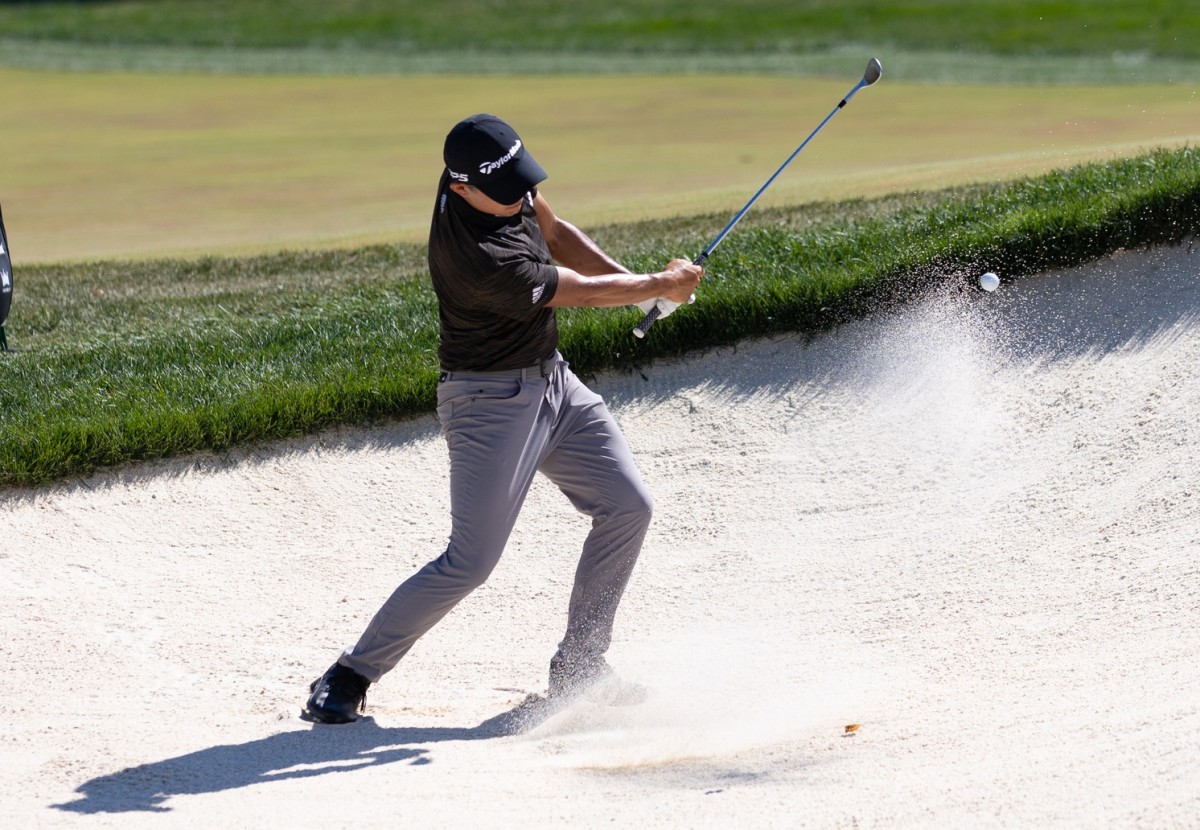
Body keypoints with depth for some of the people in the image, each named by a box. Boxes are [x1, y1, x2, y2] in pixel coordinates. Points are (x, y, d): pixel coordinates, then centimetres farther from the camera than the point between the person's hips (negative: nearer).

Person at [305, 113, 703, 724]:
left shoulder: (502, 180, -8)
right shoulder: (479, 260, -32)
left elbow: (552, 232, 13)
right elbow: (582, 292, -19)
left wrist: (641, 285, 4)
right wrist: (661, 285, -4)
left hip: (550, 379, 9)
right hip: (490, 400, -9)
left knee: (627, 507, 7)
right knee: (471, 561, -13)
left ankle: (577, 668, 16)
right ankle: (349, 677, -2)